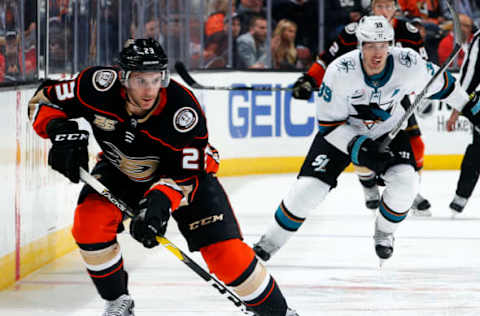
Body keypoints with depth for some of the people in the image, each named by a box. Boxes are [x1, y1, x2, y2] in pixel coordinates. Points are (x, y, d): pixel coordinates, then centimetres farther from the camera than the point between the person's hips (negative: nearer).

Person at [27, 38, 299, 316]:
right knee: (90, 223, -22)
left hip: (188, 170, -3)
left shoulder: (184, 111, -35)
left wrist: (159, 202, -46)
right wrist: (61, 131, -34)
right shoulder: (99, 87, -30)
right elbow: (44, 101, -15)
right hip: (120, 170, 3)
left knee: (224, 251, -15)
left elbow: (185, 175, -28)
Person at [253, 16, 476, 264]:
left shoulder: (408, 64, -25)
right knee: (309, 187, -13)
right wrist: (357, 147, -31)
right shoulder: (340, 72, -31)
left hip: (387, 131, 2)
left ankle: (384, 232, 10)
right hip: (342, 132, -2)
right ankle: (270, 241, 7)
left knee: (404, 182, -21)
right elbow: (328, 122, -20)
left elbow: (438, 83, -3)